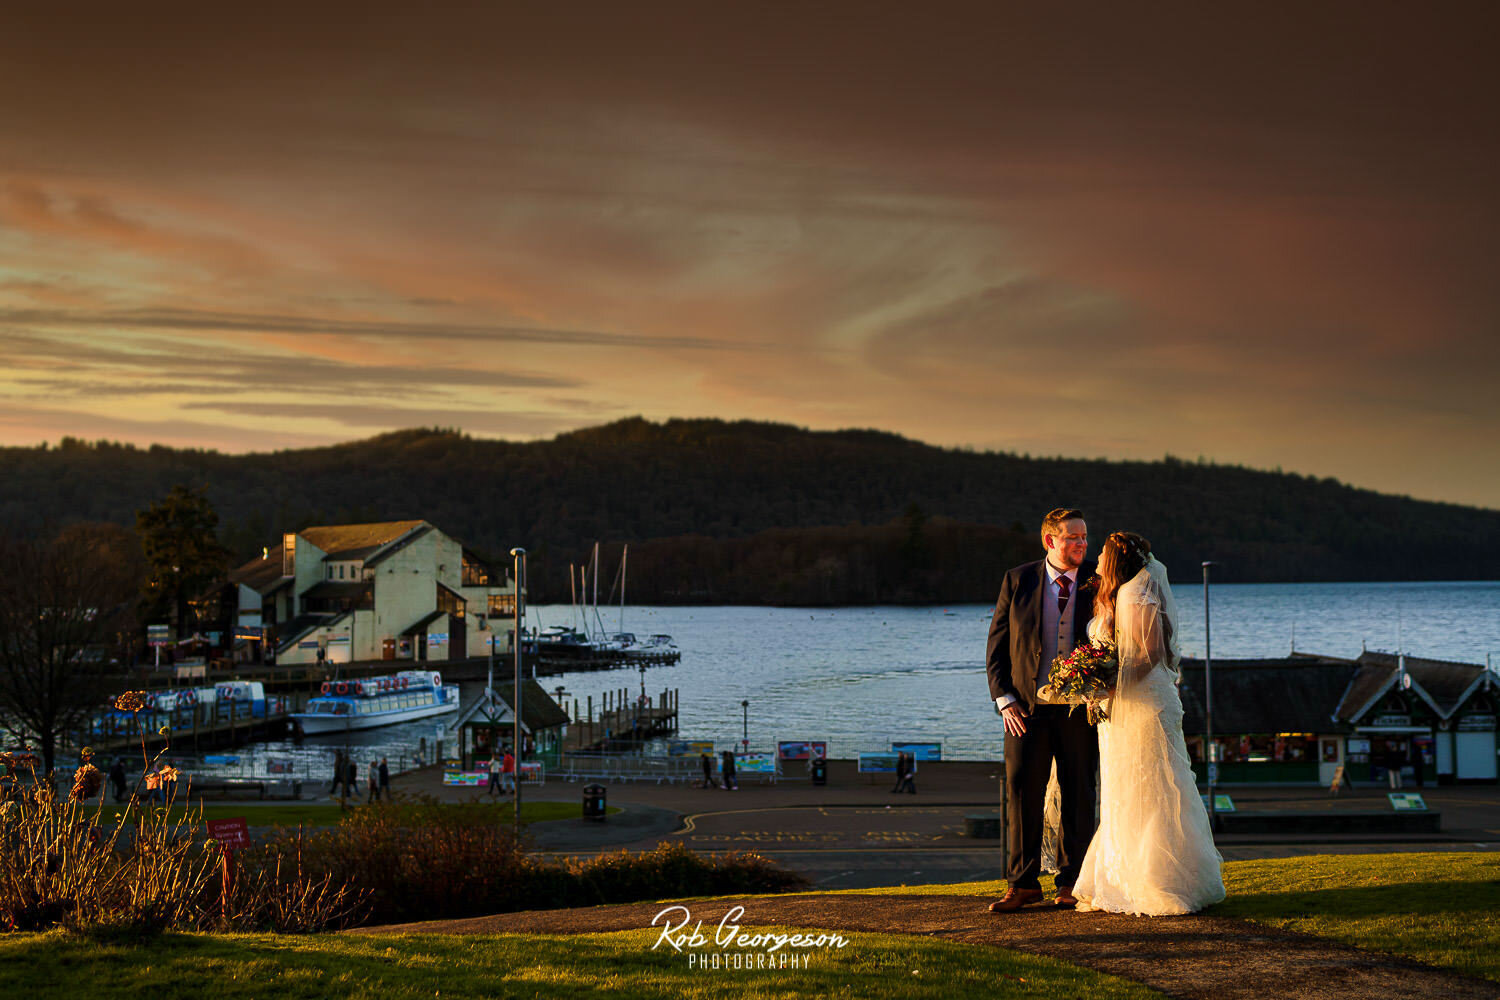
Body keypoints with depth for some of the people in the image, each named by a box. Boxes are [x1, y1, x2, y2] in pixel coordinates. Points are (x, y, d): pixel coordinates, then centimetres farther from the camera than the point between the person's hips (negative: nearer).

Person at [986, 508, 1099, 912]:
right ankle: (1022, 883, 8)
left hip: (1078, 707, 0)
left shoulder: (1097, 582, 2)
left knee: (1079, 796, 6)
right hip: (1026, 707, 0)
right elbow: (996, 644, 4)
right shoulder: (1017, 581, 1)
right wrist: (1003, 699, -6)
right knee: (1021, 792, 0)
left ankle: (1071, 882, 16)